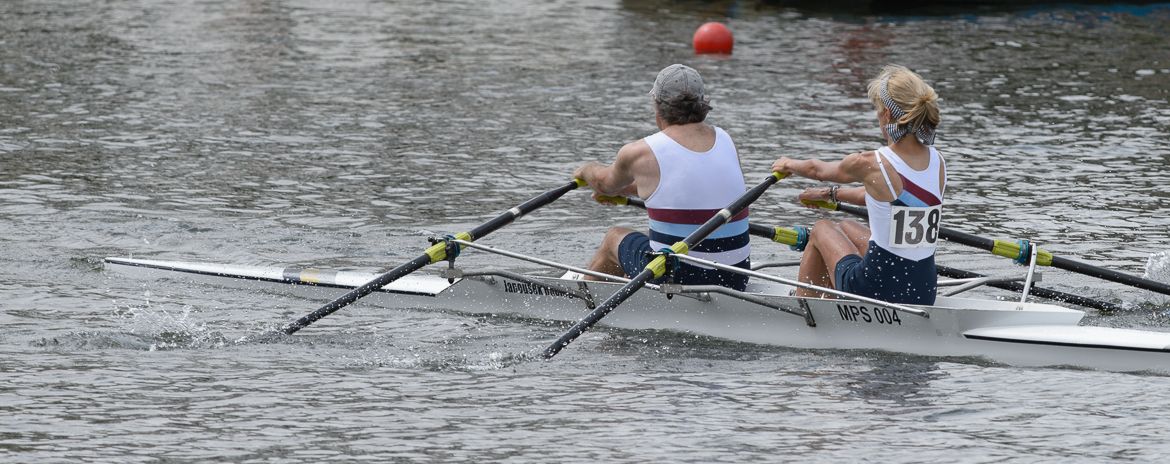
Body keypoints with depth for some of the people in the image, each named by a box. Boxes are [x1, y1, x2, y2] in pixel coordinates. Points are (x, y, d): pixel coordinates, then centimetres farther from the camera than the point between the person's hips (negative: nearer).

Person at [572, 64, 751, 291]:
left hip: (675, 278, -5)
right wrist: (627, 189, 38)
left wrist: (586, 170, 37)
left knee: (614, 238, 27)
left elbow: (605, 184, 13)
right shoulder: (725, 141, 5)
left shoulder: (639, 153, -10)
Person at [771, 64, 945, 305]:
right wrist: (832, 194, 32)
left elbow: (818, 170, 5)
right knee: (846, 228, 33)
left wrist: (789, 165, 28)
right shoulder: (938, 163, -2)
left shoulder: (868, 164, -18)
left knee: (822, 228, 26)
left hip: (876, 290, -5)